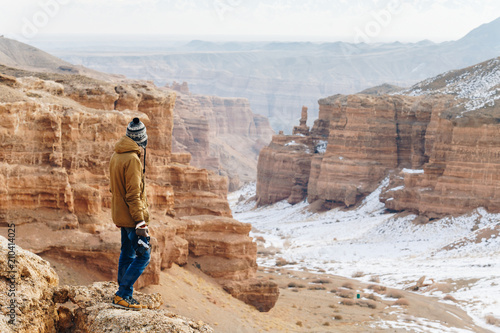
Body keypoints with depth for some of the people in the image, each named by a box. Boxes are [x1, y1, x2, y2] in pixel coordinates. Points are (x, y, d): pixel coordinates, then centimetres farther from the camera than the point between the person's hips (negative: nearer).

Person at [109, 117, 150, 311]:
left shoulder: (116, 156, 10)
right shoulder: (132, 159, -20)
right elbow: (133, 194, -22)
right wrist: (140, 222, -21)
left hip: (120, 215, 10)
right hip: (131, 217, -10)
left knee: (127, 254, 16)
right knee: (143, 255, -6)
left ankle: (124, 296, 20)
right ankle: (122, 295, -8)